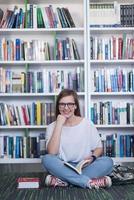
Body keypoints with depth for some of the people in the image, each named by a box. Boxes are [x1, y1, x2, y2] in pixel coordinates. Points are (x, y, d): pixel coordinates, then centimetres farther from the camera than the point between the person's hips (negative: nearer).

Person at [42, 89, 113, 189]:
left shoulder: (87, 124, 3)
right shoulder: (52, 127, 2)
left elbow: (99, 148, 8)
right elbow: (52, 153, -14)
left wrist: (92, 157, -15)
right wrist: (59, 125, -16)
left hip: (85, 167, 1)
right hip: (63, 168, 0)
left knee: (107, 161, -26)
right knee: (47, 159, -29)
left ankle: (62, 181, -30)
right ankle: (90, 182, -32)